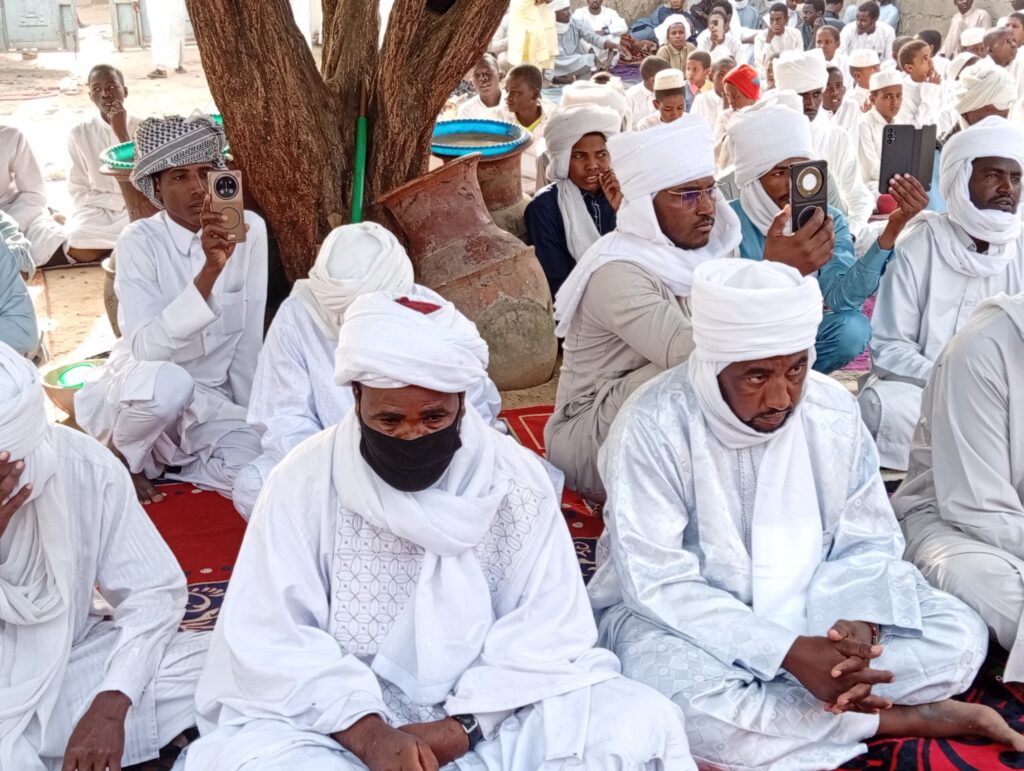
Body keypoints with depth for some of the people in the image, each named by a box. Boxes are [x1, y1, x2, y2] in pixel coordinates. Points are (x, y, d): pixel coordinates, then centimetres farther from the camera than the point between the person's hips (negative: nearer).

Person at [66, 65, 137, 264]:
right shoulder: (79, 134, -1)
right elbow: (79, 192, 0)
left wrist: (122, 133, -17)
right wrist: (122, 202, -12)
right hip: (97, 210, 0)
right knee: (77, 249, -31)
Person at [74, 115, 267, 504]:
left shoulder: (250, 229, -8)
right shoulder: (140, 240, -16)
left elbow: (250, 336, -1)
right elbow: (146, 347, -29)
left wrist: (249, 415, 1)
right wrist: (209, 271, -38)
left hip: (214, 399, 2)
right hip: (144, 387, -2)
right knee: (167, 382, -38)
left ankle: (156, 461, 2)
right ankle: (120, 457, -5)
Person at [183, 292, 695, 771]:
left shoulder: (516, 478, -4)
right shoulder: (306, 480, -8)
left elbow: (549, 631, -7)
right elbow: (269, 641, -12)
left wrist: (460, 727, -19)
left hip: (490, 715, 1)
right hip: (345, 720, 0)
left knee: (641, 723, -19)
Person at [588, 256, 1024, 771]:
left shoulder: (832, 410, -8)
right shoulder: (653, 428, -22)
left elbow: (868, 543, -1)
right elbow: (658, 583, -23)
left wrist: (858, 622, -24)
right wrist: (791, 651, -31)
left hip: (807, 598, 4)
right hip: (680, 613, -3)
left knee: (961, 637, -11)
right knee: (689, 707, -36)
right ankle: (905, 718, -18)